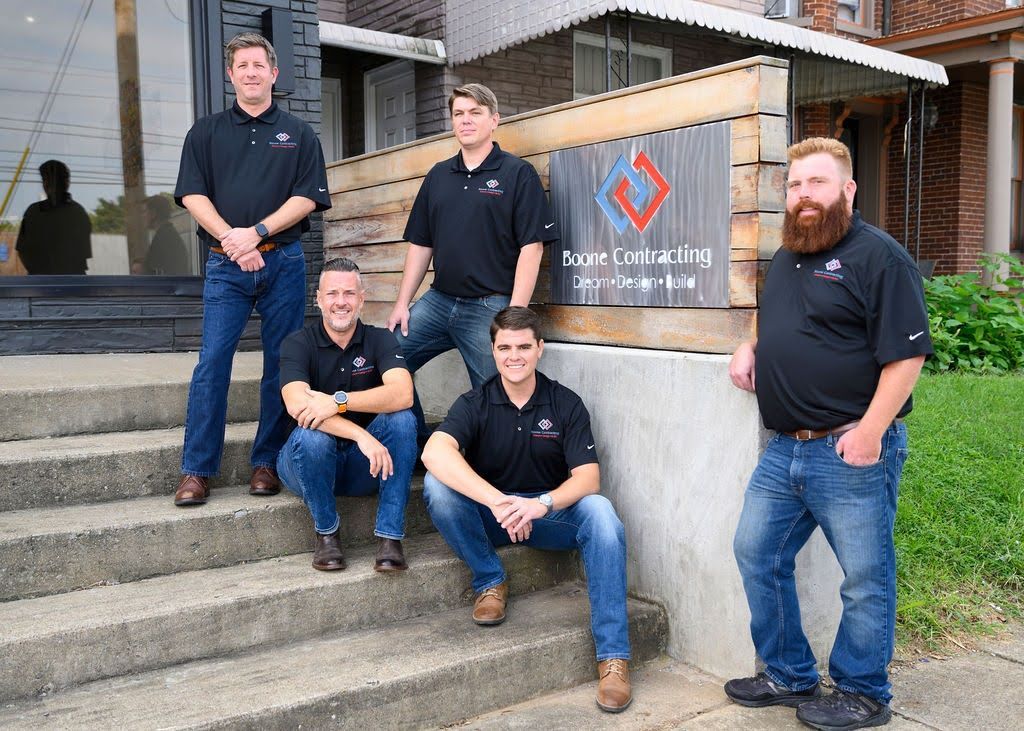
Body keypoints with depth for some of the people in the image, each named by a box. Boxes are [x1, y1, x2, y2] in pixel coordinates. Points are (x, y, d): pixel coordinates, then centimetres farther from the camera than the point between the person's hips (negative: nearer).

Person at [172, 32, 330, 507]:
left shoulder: (298, 134, 13)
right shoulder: (206, 133, 14)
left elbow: (308, 197, 1)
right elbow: (192, 195, 3)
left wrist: (256, 232, -11)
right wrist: (232, 239, -12)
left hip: (283, 262, 0)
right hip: (225, 264, 0)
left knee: (280, 364, 1)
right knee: (212, 363, -6)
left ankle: (267, 463, 11)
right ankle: (196, 470, -1)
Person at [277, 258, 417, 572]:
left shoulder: (380, 340, -2)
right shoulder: (298, 344, -7)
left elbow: (402, 394, -22)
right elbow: (296, 404, -26)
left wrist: (338, 401, -35)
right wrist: (361, 435, -38)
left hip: (365, 464, 2)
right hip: (310, 463, -1)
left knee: (402, 418, -25)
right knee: (311, 434, -34)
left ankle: (390, 535, -22)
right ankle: (326, 531, -10)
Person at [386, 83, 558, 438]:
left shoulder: (518, 174, -3)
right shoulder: (438, 175, 14)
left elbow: (531, 246, -9)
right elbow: (420, 244, 16)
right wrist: (402, 303, 9)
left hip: (490, 307, -5)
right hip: (438, 300, 6)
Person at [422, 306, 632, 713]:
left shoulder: (566, 404, -4)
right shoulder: (475, 404, -8)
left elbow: (588, 477, -13)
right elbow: (435, 453, -28)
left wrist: (542, 504, -34)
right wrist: (498, 501, -42)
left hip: (552, 512, 0)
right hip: (487, 516, 0)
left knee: (600, 512, -31)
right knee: (437, 485, -27)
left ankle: (613, 657, -27)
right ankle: (490, 581, -8)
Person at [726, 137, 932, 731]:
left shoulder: (879, 256, -9)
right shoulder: (786, 258, 16)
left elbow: (907, 354, -15)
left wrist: (871, 430, -21)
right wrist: (751, 350, 9)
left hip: (852, 451, -8)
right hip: (785, 449, 8)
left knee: (865, 579, 5)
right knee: (757, 555, 12)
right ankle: (789, 676, 29)